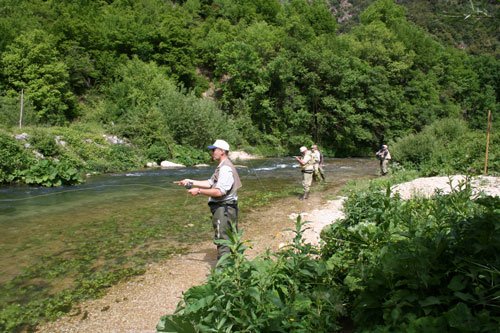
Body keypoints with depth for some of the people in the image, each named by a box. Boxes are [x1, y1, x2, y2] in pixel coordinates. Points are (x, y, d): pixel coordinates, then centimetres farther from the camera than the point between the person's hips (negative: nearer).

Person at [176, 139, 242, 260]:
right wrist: (191, 182, 10)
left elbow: (219, 192, -25)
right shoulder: (222, 167, 16)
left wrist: (199, 191, -18)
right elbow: (210, 183, 17)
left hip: (224, 208, -11)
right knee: (230, 239, 18)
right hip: (225, 208, 11)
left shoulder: (225, 168, -19)